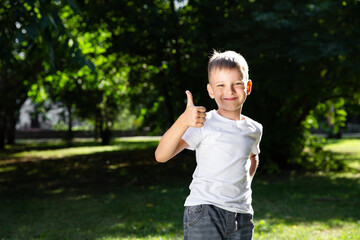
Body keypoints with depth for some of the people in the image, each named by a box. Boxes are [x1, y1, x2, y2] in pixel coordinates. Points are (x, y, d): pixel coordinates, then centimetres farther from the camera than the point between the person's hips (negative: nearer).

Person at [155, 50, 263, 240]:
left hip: (242, 216, 6)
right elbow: (161, 156, -19)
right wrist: (182, 122, -34)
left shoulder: (254, 130, 10)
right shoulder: (204, 124, -7)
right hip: (204, 211, -6)